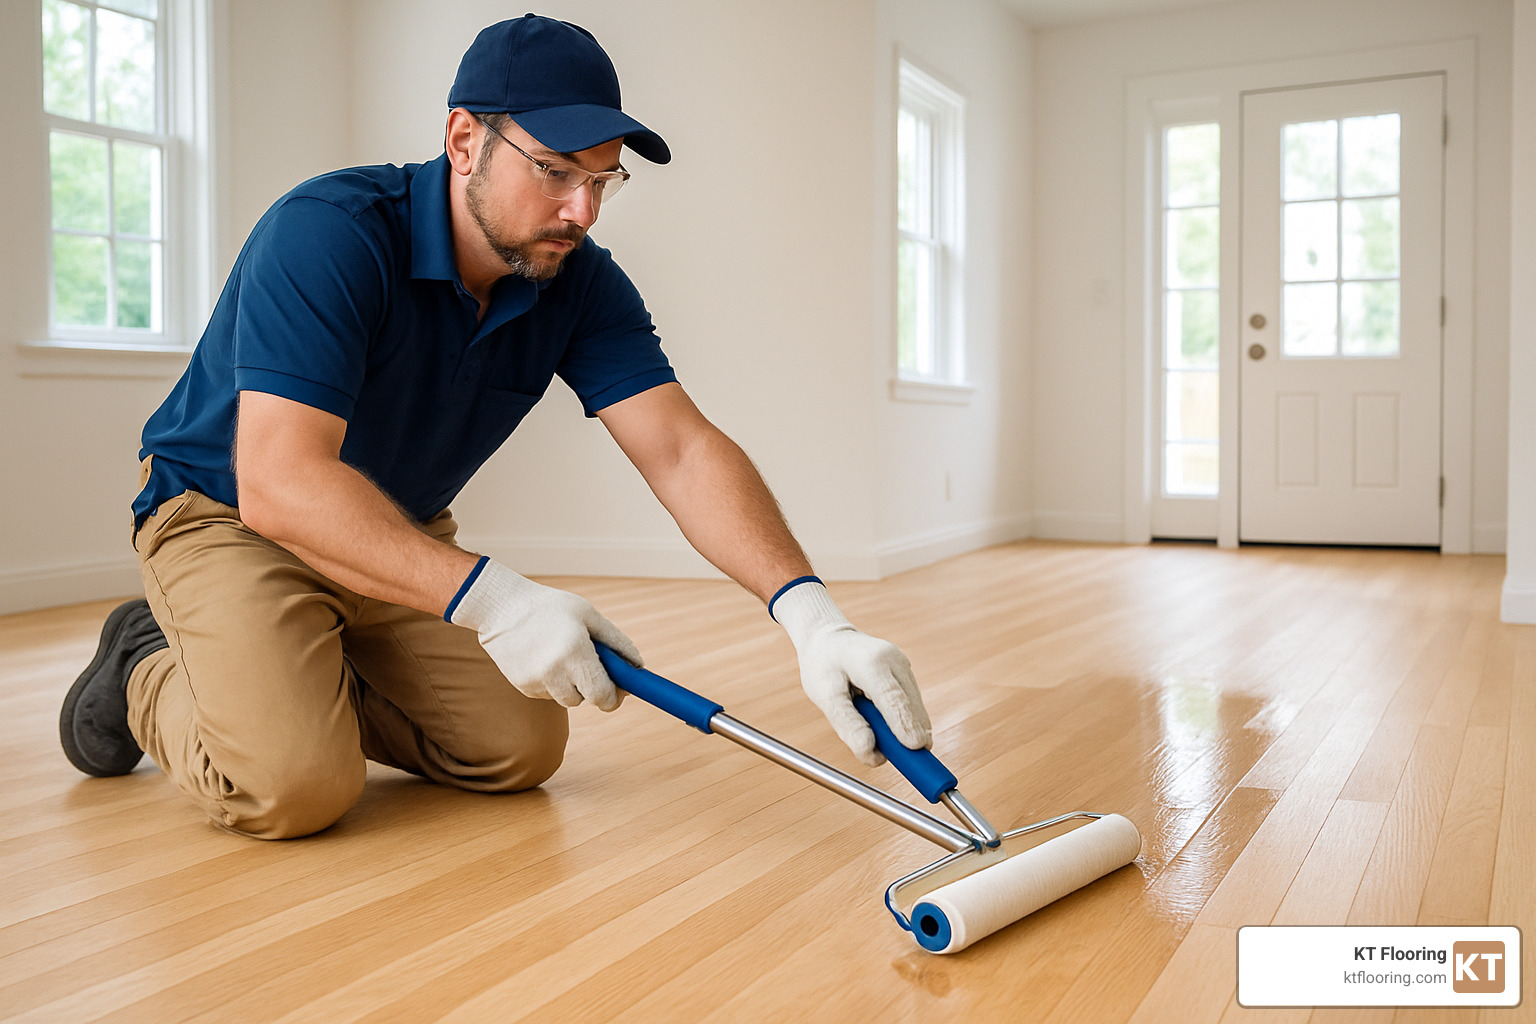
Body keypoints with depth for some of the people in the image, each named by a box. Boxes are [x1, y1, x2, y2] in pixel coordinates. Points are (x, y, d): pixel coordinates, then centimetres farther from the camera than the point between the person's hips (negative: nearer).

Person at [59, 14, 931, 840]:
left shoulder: (581, 285, -11)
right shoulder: (327, 235, -29)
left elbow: (683, 450, -21)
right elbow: (279, 481, -37)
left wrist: (810, 610, -37)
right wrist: (489, 596, -47)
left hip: (402, 538, 6)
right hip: (228, 514, -6)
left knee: (523, 747, -3)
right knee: (294, 781, -26)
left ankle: (317, 674, 18)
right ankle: (149, 670, 6)